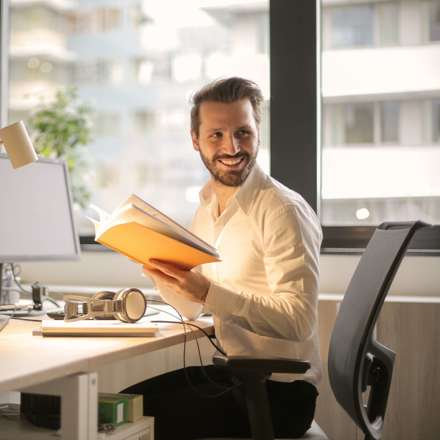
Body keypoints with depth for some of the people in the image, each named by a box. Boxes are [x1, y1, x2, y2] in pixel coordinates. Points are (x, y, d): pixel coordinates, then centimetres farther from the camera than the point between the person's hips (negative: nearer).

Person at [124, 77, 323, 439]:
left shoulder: (284, 211, -18)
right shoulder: (207, 208, 7)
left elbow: (300, 321, -25)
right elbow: (192, 308, 11)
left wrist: (208, 291, -32)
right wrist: (156, 265, -6)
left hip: (279, 389, -7)